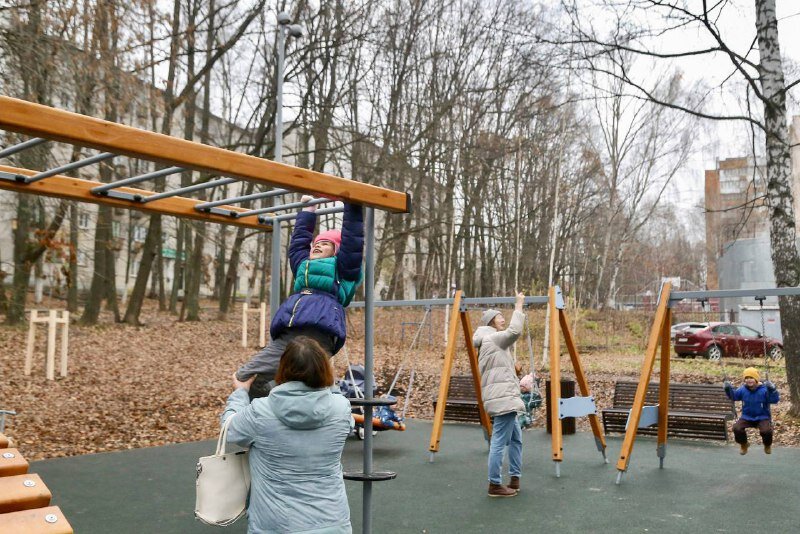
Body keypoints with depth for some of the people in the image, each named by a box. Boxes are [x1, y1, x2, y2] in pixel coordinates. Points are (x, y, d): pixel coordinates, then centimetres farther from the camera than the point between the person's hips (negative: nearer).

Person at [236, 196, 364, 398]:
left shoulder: (341, 268, 17)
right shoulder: (303, 265, 33)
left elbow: (352, 238, 9)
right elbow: (299, 240, 45)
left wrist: (351, 203, 12)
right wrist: (307, 210, 52)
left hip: (318, 336, -7)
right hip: (285, 338, 7)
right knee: (245, 378, 2)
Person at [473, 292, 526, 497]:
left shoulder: (489, 343, 23)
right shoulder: (492, 339, -7)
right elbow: (515, 331, -24)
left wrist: (512, 369, 13)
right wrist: (519, 305, -15)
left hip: (505, 398, 11)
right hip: (503, 398, -11)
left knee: (516, 439, 18)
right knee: (499, 442, -7)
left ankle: (515, 479, 24)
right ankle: (495, 485, -2)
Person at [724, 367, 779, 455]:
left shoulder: (764, 390, -13)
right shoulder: (742, 389, -2)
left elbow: (775, 400, -20)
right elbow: (733, 396, 9)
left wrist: (772, 389, -37)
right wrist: (728, 389, -11)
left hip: (762, 418, -2)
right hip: (746, 418, 3)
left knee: (766, 430, -32)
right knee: (736, 428, -24)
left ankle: (767, 445, 8)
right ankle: (743, 444, 10)